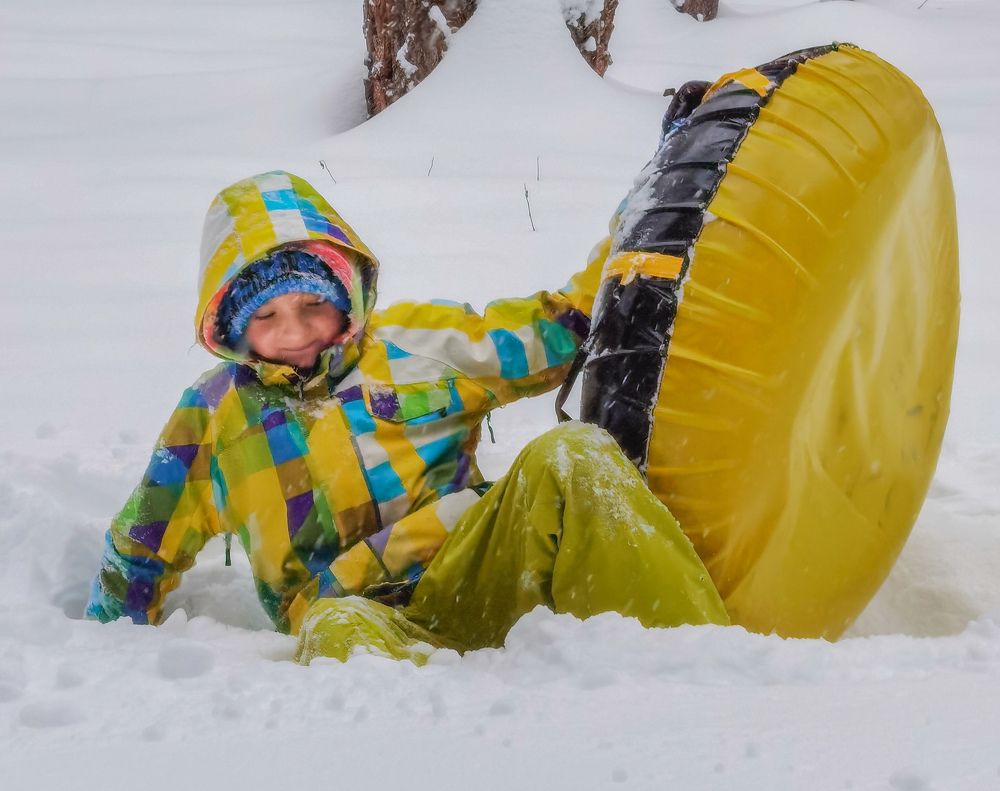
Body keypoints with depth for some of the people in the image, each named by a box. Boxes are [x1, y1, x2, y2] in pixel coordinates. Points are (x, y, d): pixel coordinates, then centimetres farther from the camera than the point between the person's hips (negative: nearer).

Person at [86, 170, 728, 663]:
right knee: (342, 635, -39)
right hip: (351, 609, -1)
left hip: (470, 579, 2)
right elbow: (145, 546, 30)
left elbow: (561, 330, 19)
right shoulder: (214, 417, 18)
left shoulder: (416, 342, 16)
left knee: (572, 458, -25)